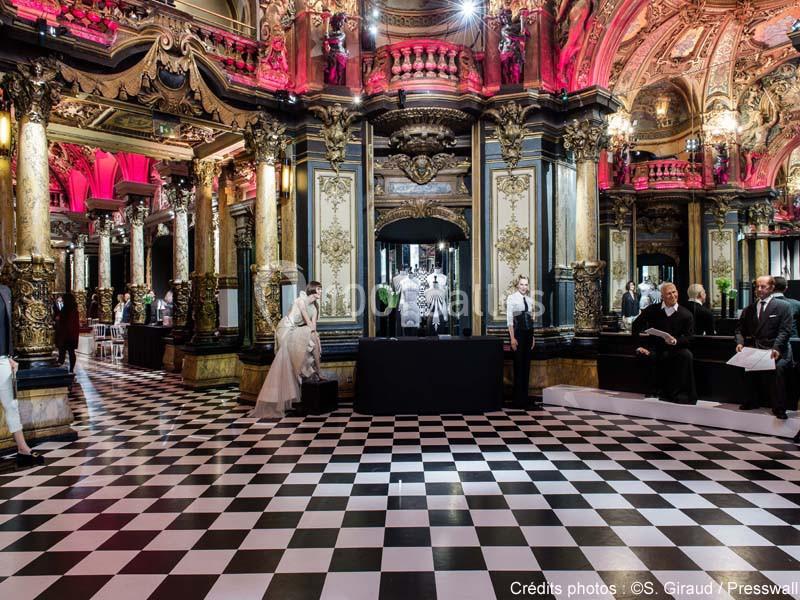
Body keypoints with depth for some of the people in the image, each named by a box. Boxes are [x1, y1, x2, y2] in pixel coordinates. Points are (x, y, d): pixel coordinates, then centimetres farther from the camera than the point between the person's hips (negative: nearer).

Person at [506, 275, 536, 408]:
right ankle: (517, 400, 7)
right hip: (518, 333, -6)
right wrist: (512, 338, -15)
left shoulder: (530, 299, 11)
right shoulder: (512, 298, -5)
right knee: (519, 366, -2)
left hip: (528, 333, 6)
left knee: (526, 365, 8)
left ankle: (524, 399, 18)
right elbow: (509, 319, -9)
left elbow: (531, 318, 15)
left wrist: (532, 336, 11)